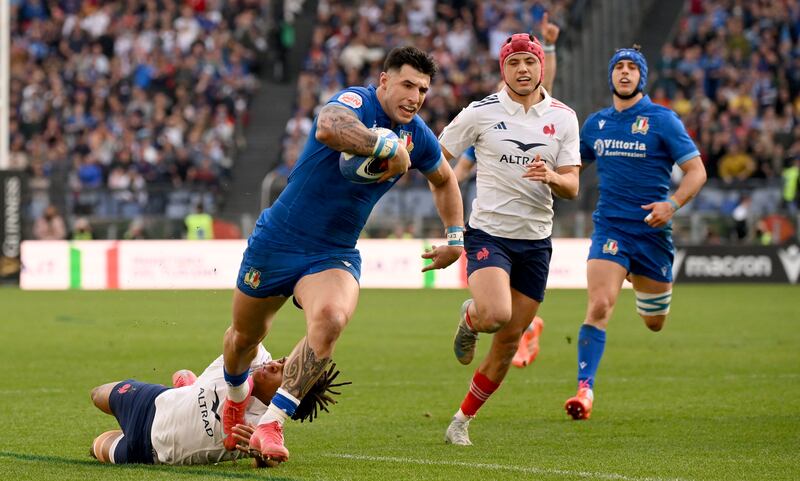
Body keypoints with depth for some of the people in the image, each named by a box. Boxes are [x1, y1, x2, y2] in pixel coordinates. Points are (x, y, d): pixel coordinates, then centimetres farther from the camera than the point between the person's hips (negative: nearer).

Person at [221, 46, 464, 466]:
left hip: (335, 254, 3)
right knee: (245, 335, 16)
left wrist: (455, 236, 18)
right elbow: (327, 128, -47)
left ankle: (270, 425, -25)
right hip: (278, 242, -3)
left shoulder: (418, 138, 0)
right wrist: (389, 148, -43)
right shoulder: (355, 102, -20)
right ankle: (236, 397, 52)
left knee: (329, 320, -30)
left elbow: (443, 180, 25)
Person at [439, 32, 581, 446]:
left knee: (509, 341, 5)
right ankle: (469, 318, 10)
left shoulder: (563, 117, 4)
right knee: (496, 315, -28)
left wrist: (551, 177, -21)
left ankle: (463, 420, 21)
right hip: (488, 232, -3)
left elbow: (571, 187, 1)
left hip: (535, 240, 3)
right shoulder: (481, 112, -4)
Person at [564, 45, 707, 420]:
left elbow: (696, 171, -6)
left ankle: (640, 282, 50)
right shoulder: (595, 123, 8)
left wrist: (672, 204, -22)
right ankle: (585, 389, -19)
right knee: (599, 306, -21)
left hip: (651, 230, -1)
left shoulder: (662, 120, -4)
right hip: (609, 230, 1)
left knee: (654, 323, 13)